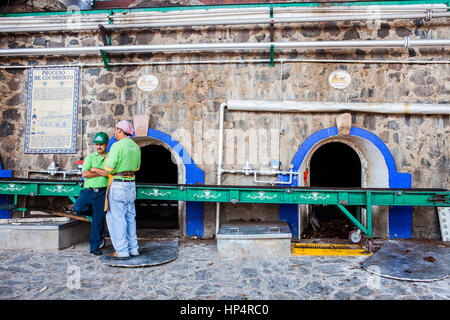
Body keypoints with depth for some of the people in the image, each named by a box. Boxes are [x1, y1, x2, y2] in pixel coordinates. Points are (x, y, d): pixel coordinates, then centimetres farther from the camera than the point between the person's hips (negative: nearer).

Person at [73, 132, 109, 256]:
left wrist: (95, 169, -6)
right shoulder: (90, 157, 9)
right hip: (88, 190, 2)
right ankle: (95, 211, 11)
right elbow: (84, 174, -4)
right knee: (78, 209, -22)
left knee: (98, 220, -1)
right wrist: (103, 173, -6)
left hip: (102, 192, -1)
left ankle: (95, 246, 13)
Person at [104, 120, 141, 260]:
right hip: (131, 184, 8)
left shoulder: (117, 146, -14)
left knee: (117, 218, 0)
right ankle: (133, 249, 18)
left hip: (118, 185, -8)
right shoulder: (135, 146, 11)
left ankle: (122, 251, 3)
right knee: (130, 217, 13)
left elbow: (109, 168, -18)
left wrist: (107, 159, 1)